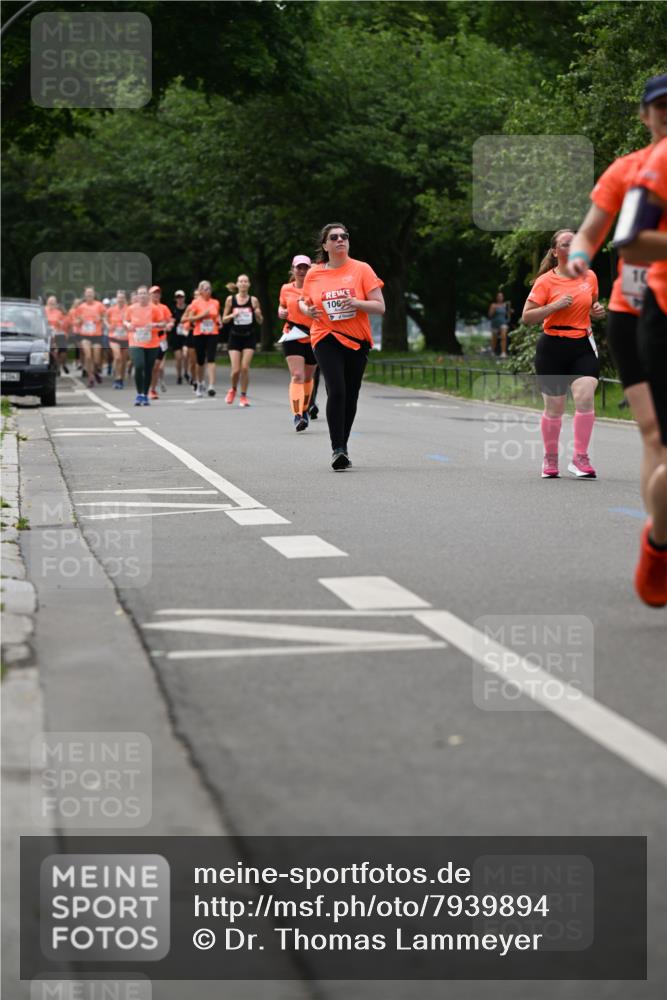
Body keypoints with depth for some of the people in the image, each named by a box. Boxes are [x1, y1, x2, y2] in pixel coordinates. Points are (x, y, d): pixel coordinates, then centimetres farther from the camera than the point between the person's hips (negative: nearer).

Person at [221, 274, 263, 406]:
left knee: (245, 367, -9)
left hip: (249, 337, 0)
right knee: (235, 369, -6)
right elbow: (224, 319, 5)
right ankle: (233, 389, 24)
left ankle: (243, 396, 6)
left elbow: (259, 321, 6)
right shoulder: (230, 299, -1)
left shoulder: (253, 300, -1)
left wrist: (258, 314, -16)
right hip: (235, 337, 0)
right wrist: (232, 315, -15)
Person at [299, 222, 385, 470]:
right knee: (336, 391, -18)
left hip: (358, 340, 1)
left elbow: (380, 307, -4)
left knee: (350, 396, 8)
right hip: (326, 339, -1)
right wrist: (308, 310, -4)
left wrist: (356, 303, -22)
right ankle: (337, 449, -18)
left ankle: (342, 447, 25)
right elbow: (303, 301, 20)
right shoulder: (314, 274, 3)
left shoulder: (362, 269, -1)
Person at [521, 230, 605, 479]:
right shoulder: (545, 281, -5)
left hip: (583, 347, 2)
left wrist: (597, 311, 3)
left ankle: (580, 458, -12)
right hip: (553, 348, -2)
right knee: (554, 407, 5)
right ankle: (550, 459, 26)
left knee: (585, 397, -19)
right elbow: (526, 316, -8)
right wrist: (555, 305, -19)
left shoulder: (590, 277, 8)